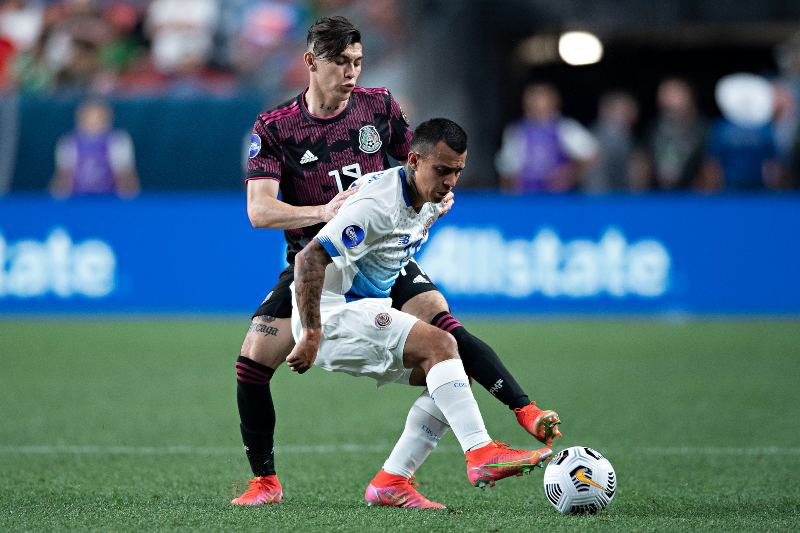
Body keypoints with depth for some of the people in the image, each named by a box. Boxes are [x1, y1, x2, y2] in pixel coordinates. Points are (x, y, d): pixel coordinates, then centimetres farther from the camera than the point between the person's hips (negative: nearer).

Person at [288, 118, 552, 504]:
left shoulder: (431, 202, 6)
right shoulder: (378, 205, -23)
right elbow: (309, 259, -26)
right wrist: (310, 336, -27)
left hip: (371, 310, 10)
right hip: (334, 312, -10)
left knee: (451, 372, 2)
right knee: (440, 344, -25)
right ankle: (481, 455, -31)